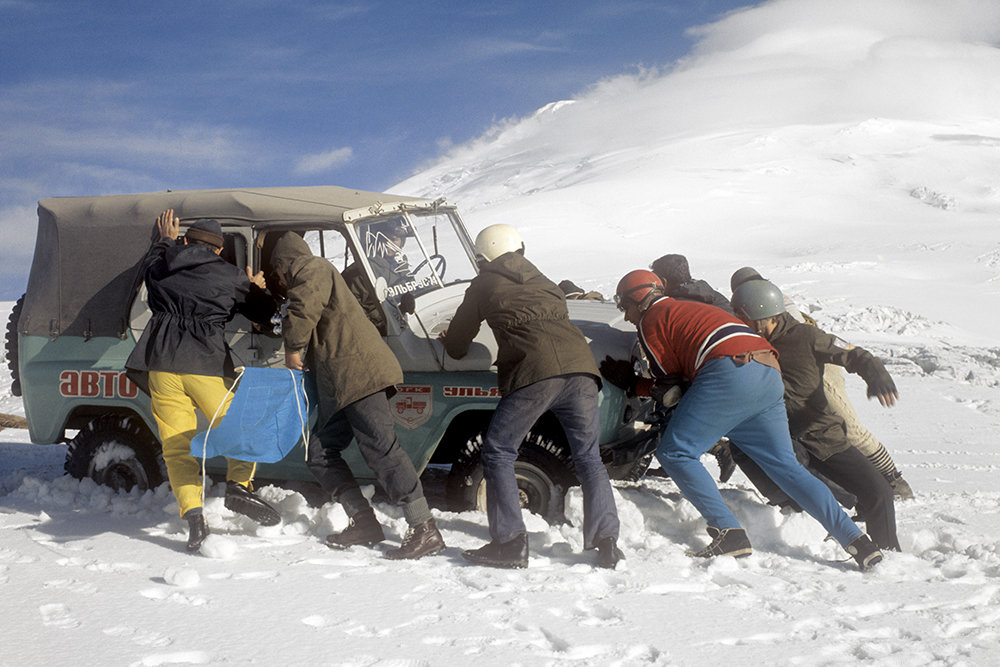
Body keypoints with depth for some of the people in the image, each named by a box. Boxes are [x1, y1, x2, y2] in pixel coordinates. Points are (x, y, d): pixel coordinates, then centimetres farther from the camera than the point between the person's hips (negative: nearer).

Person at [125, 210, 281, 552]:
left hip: (161, 362, 2)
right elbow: (266, 313, 14)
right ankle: (238, 484, -7)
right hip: (205, 364, -2)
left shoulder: (160, 268, 13)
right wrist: (257, 289, 33)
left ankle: (192, 513, -9)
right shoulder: (230, 277, 5)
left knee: (176, 446, 3)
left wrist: (166, 240, 55)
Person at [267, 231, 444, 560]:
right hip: (339, 384, 11)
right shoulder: (312, 275, 34)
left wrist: (293, 348, -7)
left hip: (360, 371, -11)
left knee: (379, 447, -18)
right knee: (320, 452, 10)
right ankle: (364, 522, 8)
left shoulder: (311, 268, 3)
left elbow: (304, 308, -17)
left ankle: (425, 530, -22)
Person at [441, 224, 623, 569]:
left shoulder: (484, 285, 17)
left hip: (535, 372, -5)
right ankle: (606, 544, 6)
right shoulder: (541, 280, 30)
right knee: (588, 457, 13)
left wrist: (451, 342, 47)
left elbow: (456, 346, 22)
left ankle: (510, 544, -1)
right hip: (581, 366, 5)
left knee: (497, 453, 5)